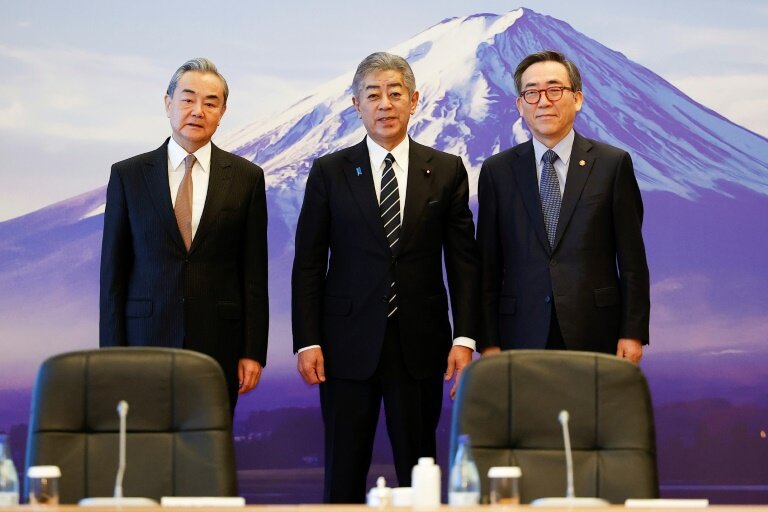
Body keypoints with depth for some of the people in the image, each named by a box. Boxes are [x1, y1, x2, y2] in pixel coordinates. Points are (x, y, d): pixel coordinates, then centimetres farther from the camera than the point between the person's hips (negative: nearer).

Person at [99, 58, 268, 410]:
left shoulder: (246, 178, 5)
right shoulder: (127, 175, 5)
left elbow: (254, 274, 5)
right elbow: (113, 274, 4)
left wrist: (253, 352, 0)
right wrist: (113, 354, -1)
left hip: (218, 343, 0)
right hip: (146, 340, 0)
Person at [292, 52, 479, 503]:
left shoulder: (447, 171, 5)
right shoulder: (329, 173, 4)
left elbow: (463, 260, 4)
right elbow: (308, 263, 3)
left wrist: (464, 338, -4)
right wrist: (307, 342, -4)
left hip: (420, 345, 0)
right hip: (349, 344, 0)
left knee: (418, 470, 4)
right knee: (344, 472, 4)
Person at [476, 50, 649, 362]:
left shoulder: (613, 164, 3)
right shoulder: (497, 171, 7)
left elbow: (632, 258, 3)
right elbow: (488, 264, 7)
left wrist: (633, 333, -3)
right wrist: (488, 342, 1)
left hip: (596, 335, -1)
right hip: (523, 337, 1)